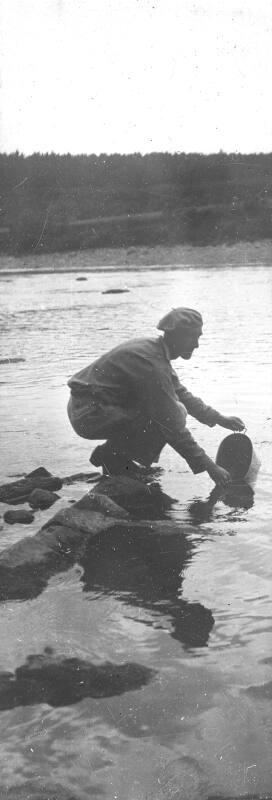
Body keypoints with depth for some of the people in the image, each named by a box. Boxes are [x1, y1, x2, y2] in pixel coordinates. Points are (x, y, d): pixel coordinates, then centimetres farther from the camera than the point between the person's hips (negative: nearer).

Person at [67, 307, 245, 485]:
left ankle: (113, 452, 11)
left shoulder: (151, 347, 9)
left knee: (170, 405, 15)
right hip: (90, 415, -10)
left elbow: (182, 394, 21)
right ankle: (113, 455, -5)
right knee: (175, 412, -17)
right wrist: (209, 466, -18)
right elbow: (173, 425, -22)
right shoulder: (152, 365, -22)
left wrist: (219, 419, 16)